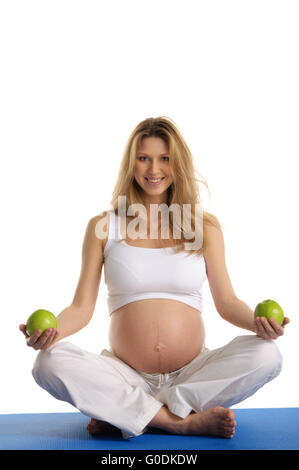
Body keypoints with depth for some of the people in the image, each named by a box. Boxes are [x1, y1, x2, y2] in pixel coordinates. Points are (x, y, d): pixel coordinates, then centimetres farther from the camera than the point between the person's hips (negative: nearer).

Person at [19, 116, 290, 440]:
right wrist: (49, 330, -20)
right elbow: (82, 307, 1)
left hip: (193, 374, 1)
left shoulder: (205, 226, 7)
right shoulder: (103, 227, 4)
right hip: (126, 375, -1)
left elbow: (226, 301, 7)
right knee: (50, 362, -25)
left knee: (266, 355, -25)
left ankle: (125, 416, -21)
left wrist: (258, 322, -15)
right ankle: (187, 421, -24)